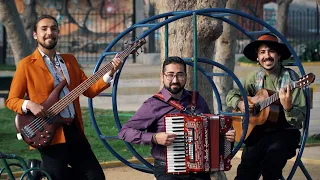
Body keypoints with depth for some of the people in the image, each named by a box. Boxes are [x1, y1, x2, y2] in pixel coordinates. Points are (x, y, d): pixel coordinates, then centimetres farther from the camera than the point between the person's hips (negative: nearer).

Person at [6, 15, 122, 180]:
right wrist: (29, 104, -21)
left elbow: (89, 90, 12)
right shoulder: (26, 64, -2)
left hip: (74, 129, 6)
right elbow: (11, 100, -2)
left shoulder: (70, 60, 15)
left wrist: (110, 73, 0)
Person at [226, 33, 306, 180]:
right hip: (259, 130, 2)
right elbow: (231, 95, 18)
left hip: (285, 131, -2)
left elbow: (300, 118, -10)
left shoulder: (290, 78, -7)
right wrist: (240, 103, -4)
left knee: (274, 151, -34)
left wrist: (288, 107, -31)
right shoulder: (254, 77, 7)